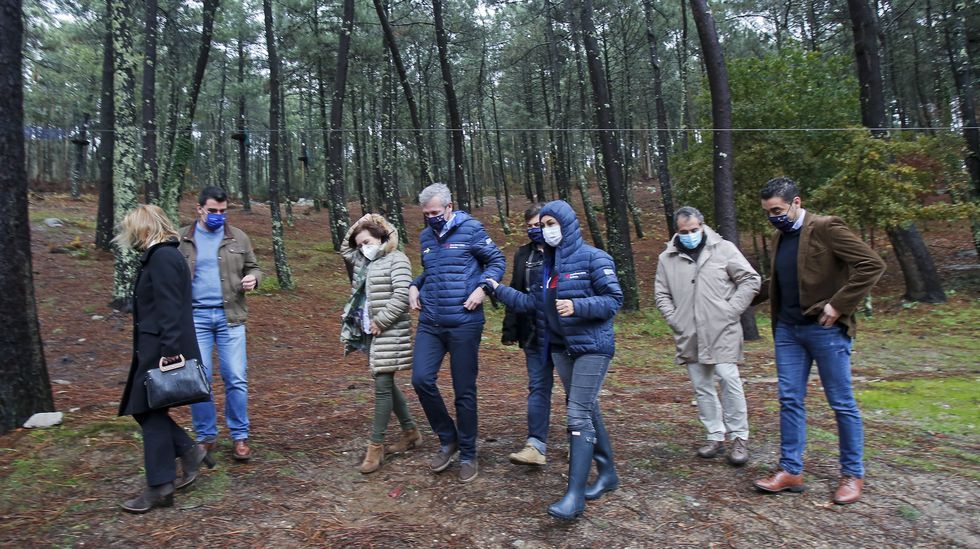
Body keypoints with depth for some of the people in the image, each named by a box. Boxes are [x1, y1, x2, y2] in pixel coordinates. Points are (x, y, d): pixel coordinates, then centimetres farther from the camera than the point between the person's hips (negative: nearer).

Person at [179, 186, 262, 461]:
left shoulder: (238, 238, 7)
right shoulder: (182, 240, 6)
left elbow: (253, 267, 15)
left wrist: (253, 277, -9)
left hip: (230, 316, 0)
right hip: (195, 316, 0)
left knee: (236, 379, -1)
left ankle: (239, 437, 12)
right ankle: (206, 436, 19)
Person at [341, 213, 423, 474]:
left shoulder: (397, 259, -10)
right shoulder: (364, 261, 15)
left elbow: (402, 296, -20)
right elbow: (344, 249, 26)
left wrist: (380, 321, -17)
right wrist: (357, 226, 12)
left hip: (389, 334, -9)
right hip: (371, 333, 9)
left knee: (383, 387, -7)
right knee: (385, 385, 14)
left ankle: (376, 446, 0)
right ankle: (411, 432, 27)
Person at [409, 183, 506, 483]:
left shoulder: (471, 229, -5)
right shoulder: (426, 236, 11)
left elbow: (497, 260, 0)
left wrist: (482, 288, -15)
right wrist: (414, 286, 8)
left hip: (464, 324, -4)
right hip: (430, 323, 5)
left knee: (464, 391, 3)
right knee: (421, 379, -10)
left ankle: (468, 455, 21)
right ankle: (448, 439, 14)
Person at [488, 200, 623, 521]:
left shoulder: (593, 258, -10)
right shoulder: (548, 263, 11)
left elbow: (614, 299, -14)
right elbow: (532, 302, 10)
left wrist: (577, 306, -26)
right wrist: (498, 289, 4)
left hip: (592, 347, -7)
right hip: (560, 347, 7)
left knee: (578, 414, -12)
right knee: (587, 410, 15)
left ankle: (575, 494, -9)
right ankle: (607, 473, 31)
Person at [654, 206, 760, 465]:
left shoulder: (724, 249, -1)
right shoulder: (667, 258, 8)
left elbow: (750, 279, 0)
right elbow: (661, 293, 14)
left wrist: (732, 310, -7)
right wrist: (674, 318, 1)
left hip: (721, 331, -4)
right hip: (689, 335, 4)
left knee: (729, 380, -9)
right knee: (701, 386, 10)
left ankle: (739, 438, 4)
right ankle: (715, 436, 21)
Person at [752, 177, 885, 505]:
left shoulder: (826, 228, -10)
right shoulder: (779, 237, 12)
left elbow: (872, 265, -16)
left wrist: (838, 306, -18)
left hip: (825, 329, -7)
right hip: (787, 330, 7)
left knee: (842, 404, 4)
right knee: (790, 400, 7)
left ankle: (853, 475, 18)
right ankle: (791, 471, 14)